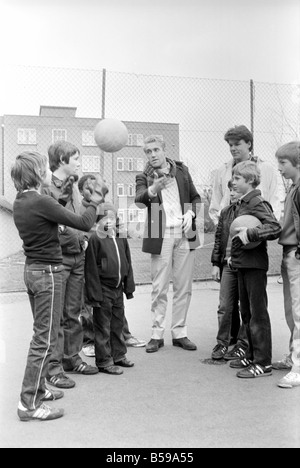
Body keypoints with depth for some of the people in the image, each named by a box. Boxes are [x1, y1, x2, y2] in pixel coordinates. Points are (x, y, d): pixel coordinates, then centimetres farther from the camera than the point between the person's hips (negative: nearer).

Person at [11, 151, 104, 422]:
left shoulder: (20, 203, 6)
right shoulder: (40, 202, -20)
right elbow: (84, 224, -18)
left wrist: (62, 195, 18)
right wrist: (94, 203, 0)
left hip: (32, 270, 9)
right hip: (48, 272, -9)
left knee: (41, 334, 20)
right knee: (45, 339, -3)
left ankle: (37, 389, 31)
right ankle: (29, 404, 3)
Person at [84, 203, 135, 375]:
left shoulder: (122, 239, 8)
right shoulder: (95, 239, -12)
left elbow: (128, 264, 14)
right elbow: (91, 269, -13)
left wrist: (129, 287, 12)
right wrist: (95, 294, -15)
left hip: (118, 288, 7)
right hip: (103, 289, -7)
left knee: (118, 323, 17)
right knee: (103, 326, 2)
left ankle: (119, 355, 32)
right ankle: (104, 361, 11)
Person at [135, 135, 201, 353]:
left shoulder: (182, 170, 12)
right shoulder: (144, 178, 4)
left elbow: (196, 198, 18)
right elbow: (138, 201, -15)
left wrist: (190, 213, -2)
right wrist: (152, 190, -34)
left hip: (185, 234, 3)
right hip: (161, 236, -2)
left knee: (184, 287, 6)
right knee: (159, 288, -1)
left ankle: (180, 333, 16)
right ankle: (157, 334, 9)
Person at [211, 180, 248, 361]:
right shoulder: (226, 212, 12)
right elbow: (219, 238, 15)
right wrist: (216, 264, 12)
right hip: (228, 265, 5)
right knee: (225, 307, 7)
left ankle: (243, 344, 16)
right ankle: (222, 343, 17)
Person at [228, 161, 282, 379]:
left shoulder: (257, 203, -13)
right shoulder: (241, 203, 13)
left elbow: (275, 228, -24)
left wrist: (250, 234, -28)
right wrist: (234, 255, 16)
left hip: (255, 264, -9)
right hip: (242, 264, 9)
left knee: (258, 313, -3)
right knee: (246, 312, 16)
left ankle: (264, 363, 5)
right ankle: (253, 356, 28)